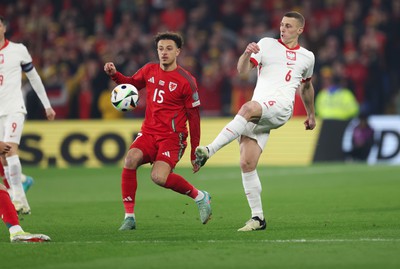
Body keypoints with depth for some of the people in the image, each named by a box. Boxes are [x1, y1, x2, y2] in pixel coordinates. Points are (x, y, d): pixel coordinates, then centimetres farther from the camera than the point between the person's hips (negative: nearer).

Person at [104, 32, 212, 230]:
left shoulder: (186, 81, -6)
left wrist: (195, 153, -3)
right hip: (148, 132, 5)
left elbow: (194, 117, -2)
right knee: (131, 159, -26)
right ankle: (129, 216, -17)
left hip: (172, 137, -5)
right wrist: (114, 74, 6)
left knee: (159, 177, -28)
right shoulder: (149, 70, 8)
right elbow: (131, 83, 29)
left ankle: (199, 196, -1)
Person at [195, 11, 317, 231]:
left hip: (280, 108, -2)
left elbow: (306, 85, 39)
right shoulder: (267, 44, 14)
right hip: (256, 113, 2)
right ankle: (258, 217, -1)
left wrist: (311, 114, 45)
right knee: (246, 163, -11)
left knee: (248, 108, -37)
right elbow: (242, 69, 1)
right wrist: (247, 53, -20)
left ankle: (209, 150, -44)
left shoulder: (307, 57, 20)